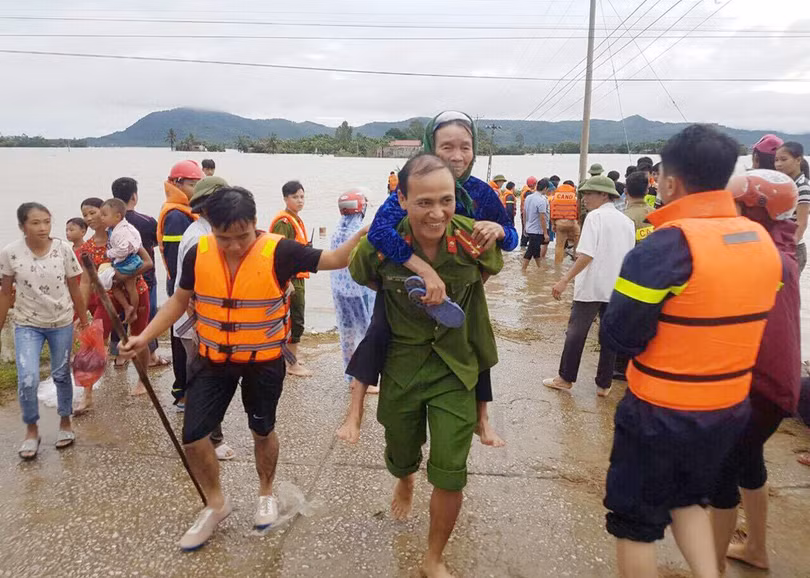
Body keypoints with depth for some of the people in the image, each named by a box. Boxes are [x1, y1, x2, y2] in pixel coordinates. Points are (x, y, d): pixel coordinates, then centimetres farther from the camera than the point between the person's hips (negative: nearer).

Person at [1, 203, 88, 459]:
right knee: (27, 379, -12)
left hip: (62, 323, 1)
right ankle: (31, 429, 12)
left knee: (61, 375, 13)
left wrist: (84, 322, 2)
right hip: (27, 325, -1)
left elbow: (74, 289, -2)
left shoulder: (64, 249, -12)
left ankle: (65, 422, 34)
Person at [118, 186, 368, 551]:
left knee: (262, 430, 16)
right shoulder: (198, 254, -10)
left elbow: (332, 260, -15)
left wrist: (360, 237, -31)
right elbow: (179, 302, 3)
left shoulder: (277, 251, -20)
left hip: (264, 361, -2)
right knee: (192, 435, 2)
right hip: (214, 359, 3)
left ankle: (266, 493, 44)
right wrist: (145, 336, -7)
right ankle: (216, 503, 28)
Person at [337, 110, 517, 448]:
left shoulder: (480, 192, -16)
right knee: (378, 335, -19)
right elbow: (379, 231, -43)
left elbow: (511, 240, -5)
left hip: (459, 287, 3)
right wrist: (426, 271, -53)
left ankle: (481, 418, 27)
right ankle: (355, 412, -4)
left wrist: (499, 230, -31)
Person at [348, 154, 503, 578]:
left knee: (450, 475, -2)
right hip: (402, 364, 1)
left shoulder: (474, 239, -19)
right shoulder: (380, 245, -19)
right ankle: (405, 481, 62)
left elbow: (490, 270, 6)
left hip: (455, 368, 0)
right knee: (401, 458, 22)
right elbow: (362, 277, 5)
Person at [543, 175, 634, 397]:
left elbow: (587, 255, -20)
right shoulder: (626, 221, 9)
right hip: (617, 288, 6)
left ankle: (565, 378, 17)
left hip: (591, 287, -6)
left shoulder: (595, 216, -10)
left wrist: (565, 280, -20)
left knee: (576, 332, 7)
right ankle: (604, 385, 18)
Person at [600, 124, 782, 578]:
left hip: (660, 414, -6)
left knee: (636, 521, 15)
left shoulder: (666, 246, -22)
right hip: (731, 409, 7)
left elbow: (618, 337, -18)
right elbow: (738, 318, 11)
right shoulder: (763, 241, 0)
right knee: (688, 498, 30)